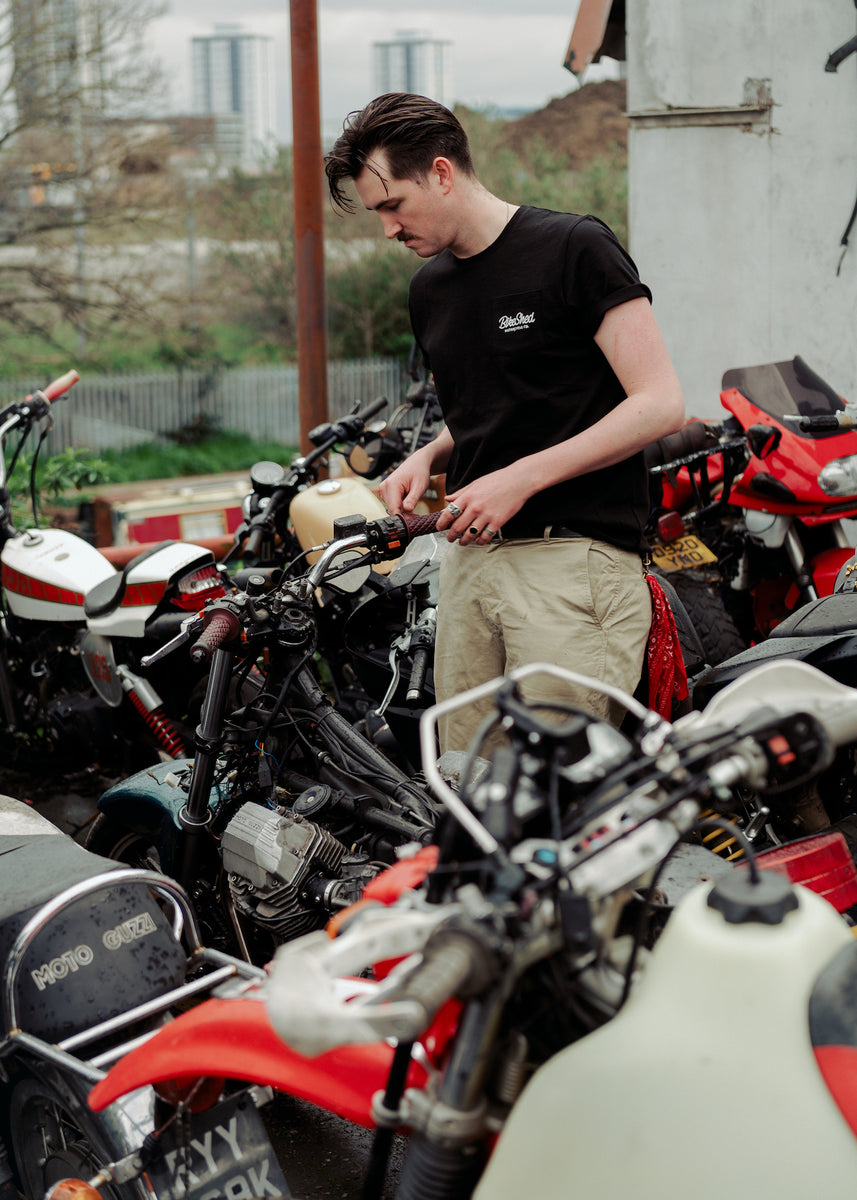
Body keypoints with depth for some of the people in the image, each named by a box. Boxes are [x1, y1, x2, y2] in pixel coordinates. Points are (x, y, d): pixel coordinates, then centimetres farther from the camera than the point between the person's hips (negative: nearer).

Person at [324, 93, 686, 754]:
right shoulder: (429, 286, 18)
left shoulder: (575, 248, -6)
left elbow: (661, 403, -12)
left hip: (574, 557, -7)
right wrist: (427, 458, 8)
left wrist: (522, 478, -15)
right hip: (470, 558, 7)